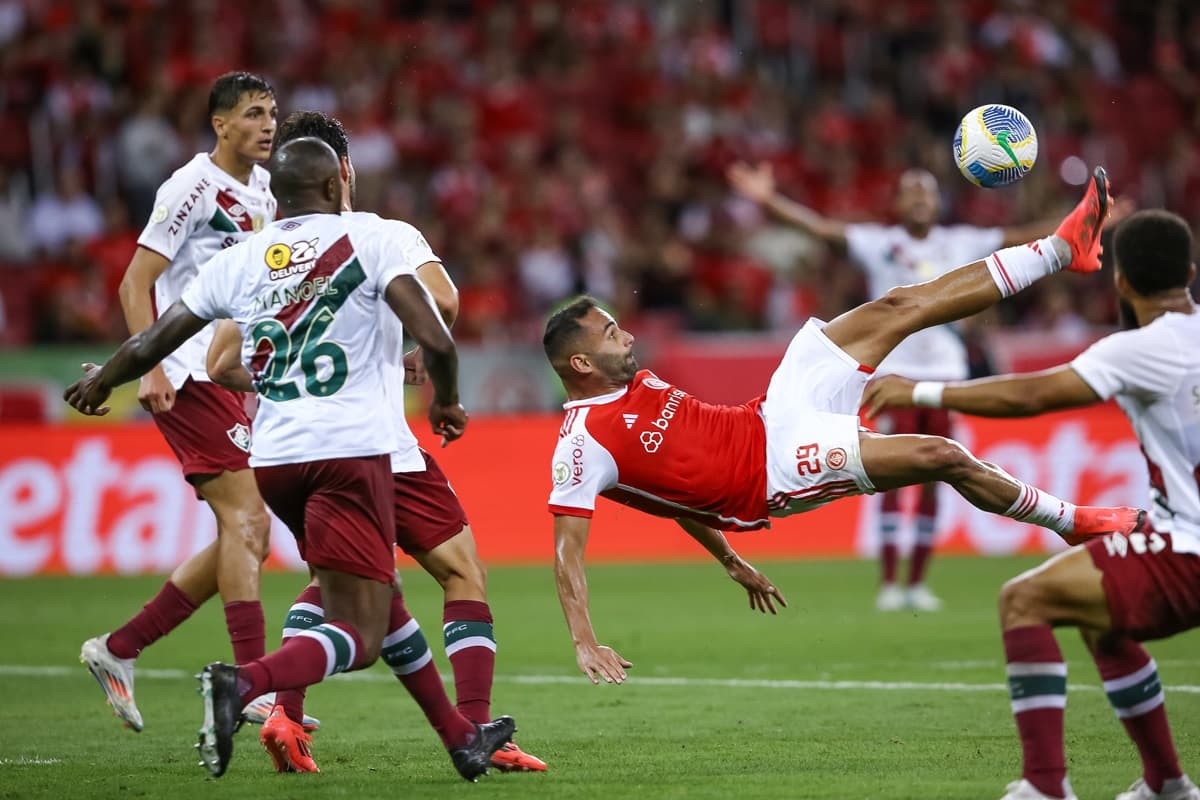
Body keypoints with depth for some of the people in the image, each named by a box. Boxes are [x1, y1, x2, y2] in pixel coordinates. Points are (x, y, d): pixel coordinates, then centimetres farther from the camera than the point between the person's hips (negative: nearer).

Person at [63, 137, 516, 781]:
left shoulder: (236, 262, 11)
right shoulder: (371, 237, 0)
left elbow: (149, 346, 17)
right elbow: (433, 338, -10)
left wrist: (99, 382, 38)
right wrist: (445, 400, 11)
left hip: (273, 460, 6)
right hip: (351, 449, -6)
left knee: (376, 594, 23)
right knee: (358, 638, -4)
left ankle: (462, 738, 30)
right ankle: (243, 682, -32)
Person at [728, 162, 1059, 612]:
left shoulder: (962, 244, 8)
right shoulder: (878, 243, -1)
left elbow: (1022, 238, 9)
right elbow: (820, 228, -11)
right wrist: (770, 201, -24)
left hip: (945, 372, 3)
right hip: (895, 371, -3)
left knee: (934, 480, 3)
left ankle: (917, 582, 11)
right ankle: (888, 583, -4)